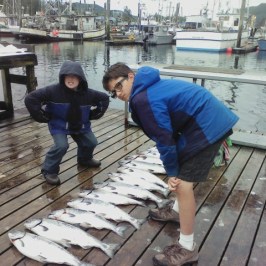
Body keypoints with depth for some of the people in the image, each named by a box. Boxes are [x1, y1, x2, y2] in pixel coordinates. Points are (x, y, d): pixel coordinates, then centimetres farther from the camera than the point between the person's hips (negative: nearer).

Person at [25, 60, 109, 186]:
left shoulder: (88, 93, -14)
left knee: (91, 142, 6)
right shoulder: (53, 91, -24)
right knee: (61, 145, -24)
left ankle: (84, 159, 40)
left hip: (81, 125, 4)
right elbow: (30, 99, -23)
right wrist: (42, 116, -19)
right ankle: (49, 170, -2)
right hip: (59, 125, -4)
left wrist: (95, 113, -2)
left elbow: (104, 98, 4)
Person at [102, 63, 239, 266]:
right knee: (181, 171, 26)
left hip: (207, 125, -11)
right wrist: (174, 169, 13)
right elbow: (168, 133, 15)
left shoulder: (143, 99, -18)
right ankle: (176, 211, 46)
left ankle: (187, 248, 6)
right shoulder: (149, 87, 15)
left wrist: (171, 172, -2)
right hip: (214, 118, 11)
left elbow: (163, 138, -15)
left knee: (183, 183, -8)